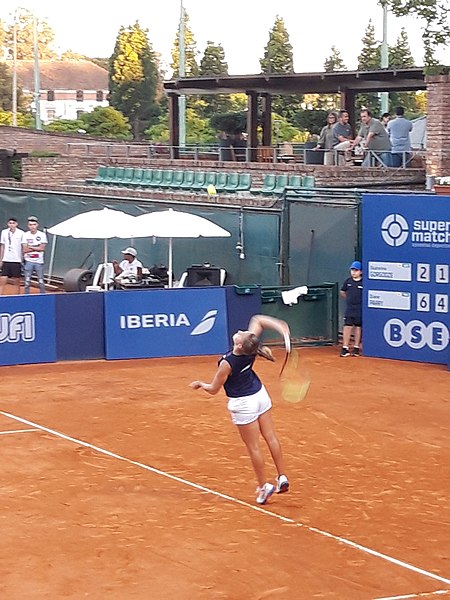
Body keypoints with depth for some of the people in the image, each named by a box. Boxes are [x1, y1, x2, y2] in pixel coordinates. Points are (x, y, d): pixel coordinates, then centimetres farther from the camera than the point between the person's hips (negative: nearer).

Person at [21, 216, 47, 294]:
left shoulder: (42, 235, 1)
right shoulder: (25, 235, 3)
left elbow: (42, 248, -9)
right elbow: (24, 250, -5)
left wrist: (30, 247, -6)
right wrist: (37, 247, -8)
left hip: (39, 261, -1)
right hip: (28, 261, 1)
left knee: (41, 281, 1)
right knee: (27, 282, 3)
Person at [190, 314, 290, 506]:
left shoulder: (227, 364, -30)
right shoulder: (251, 348, -16)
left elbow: (213, 389, -15)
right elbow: (257, 320, -2)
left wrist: (200, 384, 5)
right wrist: (279, 325, -16)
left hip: (243, 403, -7)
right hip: (260, 394, 7)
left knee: (253, 447, 6)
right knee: (271, 437, 13)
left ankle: (264, 486, 15)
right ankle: (282, 478, 20)